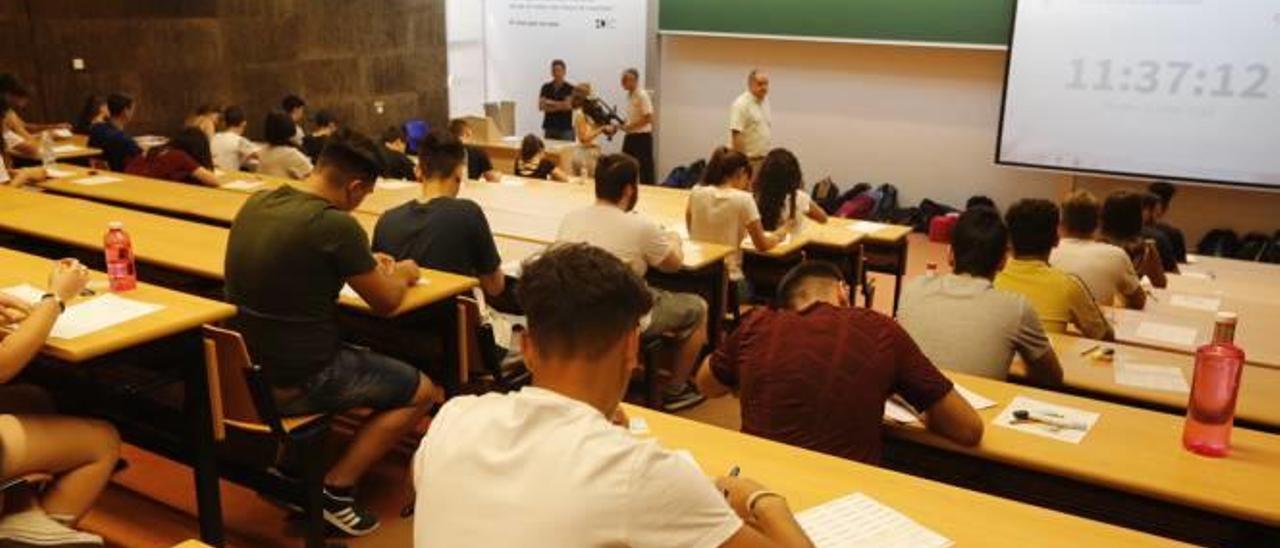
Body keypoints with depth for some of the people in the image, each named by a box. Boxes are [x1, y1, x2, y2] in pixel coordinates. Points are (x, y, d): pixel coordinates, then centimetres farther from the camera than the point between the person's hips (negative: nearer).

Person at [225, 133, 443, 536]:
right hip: (295, 381, -8)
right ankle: (336, 491, 4)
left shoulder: (256, 203, 2)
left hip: (243, 370, 8)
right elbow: (386, 302, -7)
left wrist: (363, 264, 19)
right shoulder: (335, 223, -21)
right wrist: (401, 274, 13)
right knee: (422, 391, 9)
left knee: (359, 355, 33)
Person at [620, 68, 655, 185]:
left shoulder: (642, 95, -15)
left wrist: (629, 126, -20)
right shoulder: (629, 95, 11)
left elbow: (648, 118, -19)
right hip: (630, 136, 9)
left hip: (642, 136, -9)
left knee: (644, 169, -3)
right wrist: (623, 125, 6)